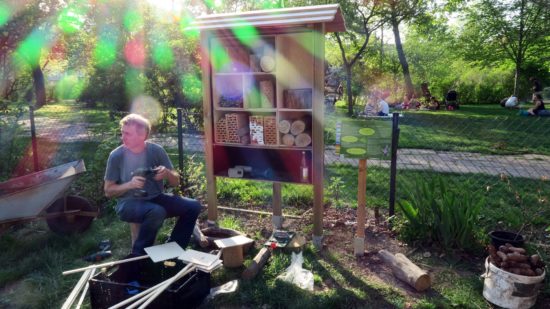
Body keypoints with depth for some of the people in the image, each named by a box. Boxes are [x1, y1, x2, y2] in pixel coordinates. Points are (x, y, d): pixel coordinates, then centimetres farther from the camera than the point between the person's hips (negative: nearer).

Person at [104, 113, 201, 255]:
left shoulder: (156, 150, -3)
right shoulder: (116, 155, -9)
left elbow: (176, 182, 3)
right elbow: (108, 191, -3)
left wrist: (167, 173, -19)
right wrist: (129, 185, -21)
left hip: (156, 198, 4)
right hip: (128, 203, -4)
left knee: (193, 206, -16)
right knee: (157, 212, -36)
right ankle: (139, 255, -12)